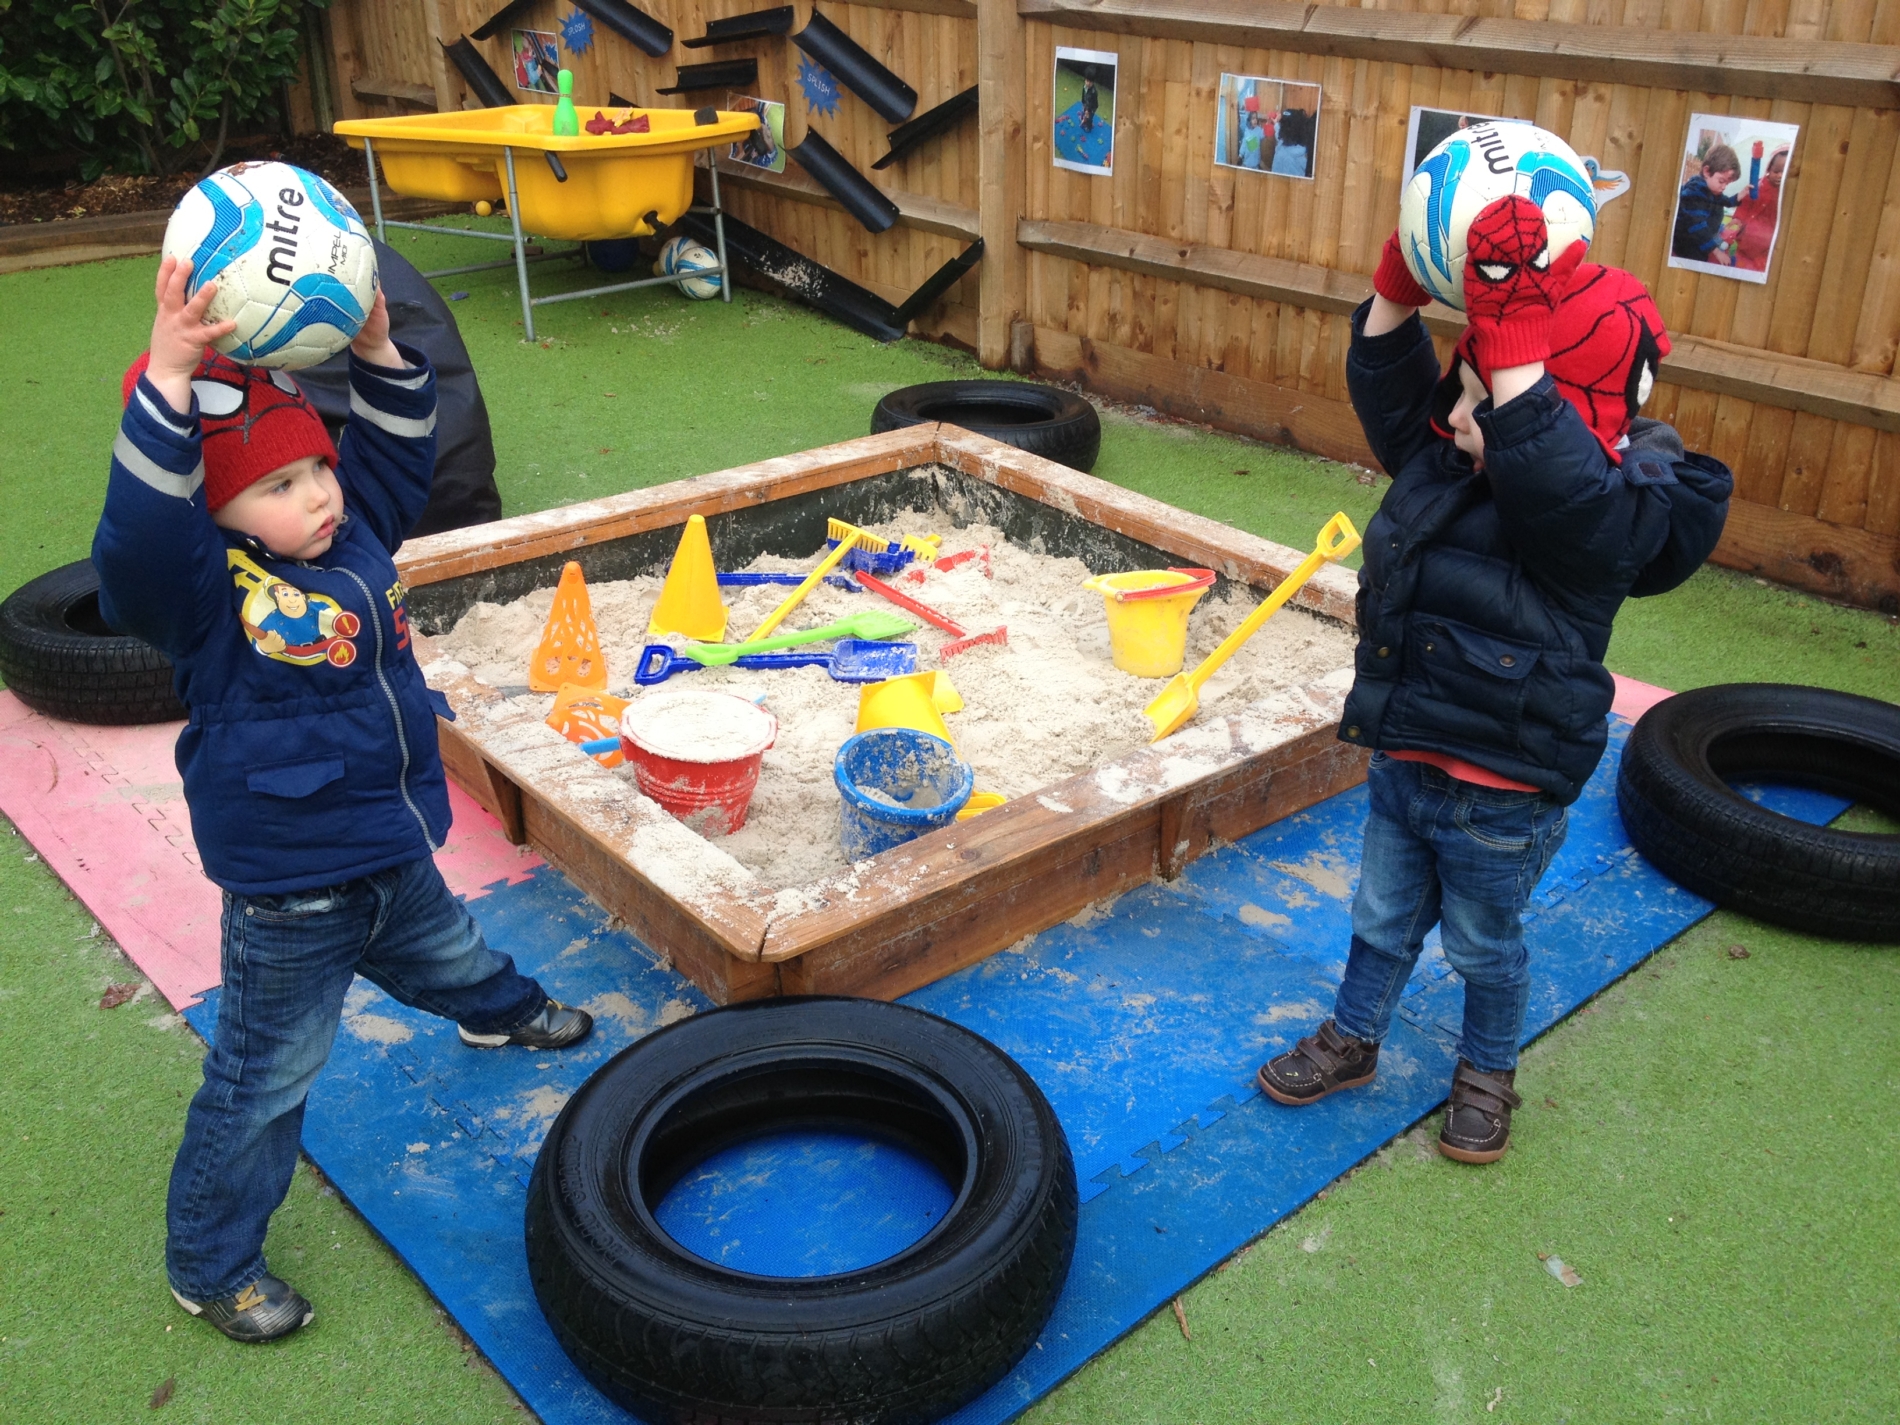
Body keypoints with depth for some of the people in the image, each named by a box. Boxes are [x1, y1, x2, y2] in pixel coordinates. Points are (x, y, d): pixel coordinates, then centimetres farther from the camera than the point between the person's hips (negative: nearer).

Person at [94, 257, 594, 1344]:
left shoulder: (353, 536, -3)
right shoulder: (204, 589, -25)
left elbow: (397, 450, 4)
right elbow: (140, 532, -45)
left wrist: (380, 351, -14)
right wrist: (168, 379, -55)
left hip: (392, 851, 7)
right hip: (292, 896, -7)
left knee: (446, 950, 37)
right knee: (265, 1080, 7)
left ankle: (500, 1011, 72)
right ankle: (212, 1264, 28)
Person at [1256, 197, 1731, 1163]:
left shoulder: (1607, 513, -25)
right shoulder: (1443, 459, -3)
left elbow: (1549, 468, -46)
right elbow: (1387, 381, 7)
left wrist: (1512, 324, -51)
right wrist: (1403, 280, -9)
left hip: (1499, 800, -6)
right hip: (1403, 763, 7)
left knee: (1483, 946, 18)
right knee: (1382, 919, 25)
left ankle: (1487, 1074, 44)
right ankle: (1351, 1042, 47)